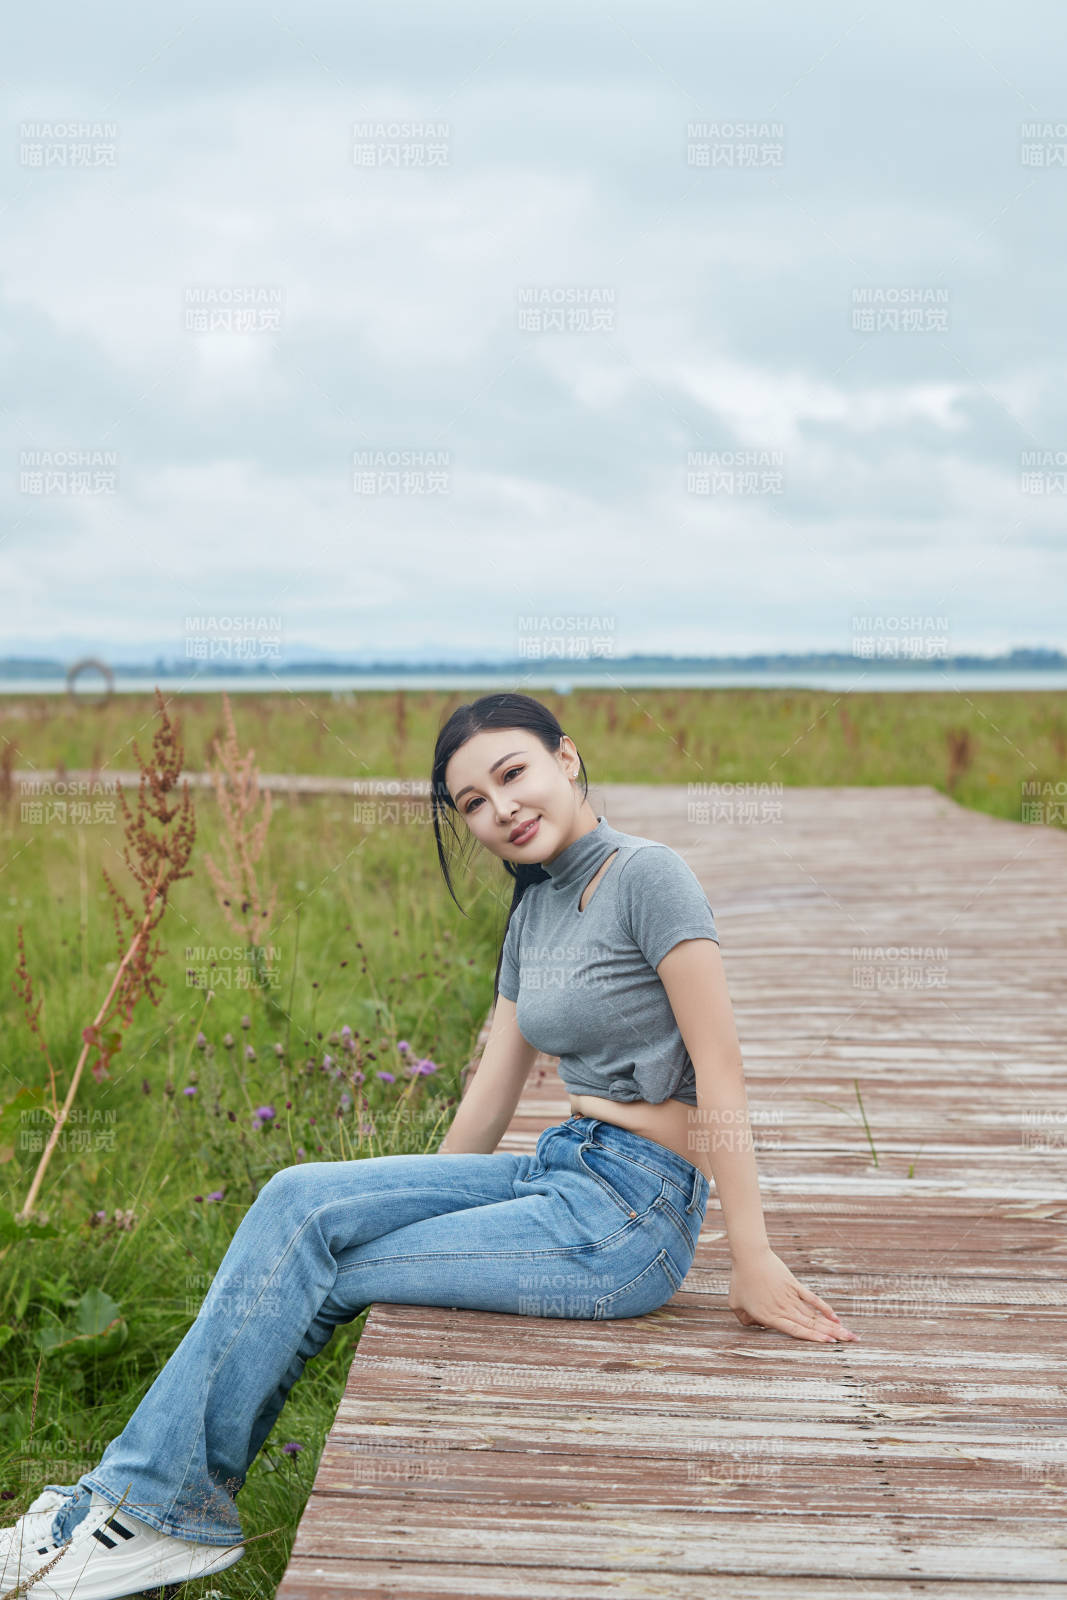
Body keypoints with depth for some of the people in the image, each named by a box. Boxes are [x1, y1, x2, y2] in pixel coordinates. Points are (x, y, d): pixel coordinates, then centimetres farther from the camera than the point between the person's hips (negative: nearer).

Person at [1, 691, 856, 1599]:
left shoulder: (647, 876, -14)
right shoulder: (535, 912, 12)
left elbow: (721, 1075, -16)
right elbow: (493, 1094, 17)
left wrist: (754, 1264, -17)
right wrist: (415, 1217, 20)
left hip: (630, 1217, -7)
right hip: (559, 1174, 7)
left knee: (316, 1272, -10)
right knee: (299, 1202, -9)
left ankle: (166, 1510, 4)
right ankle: (144, 1491, -7)